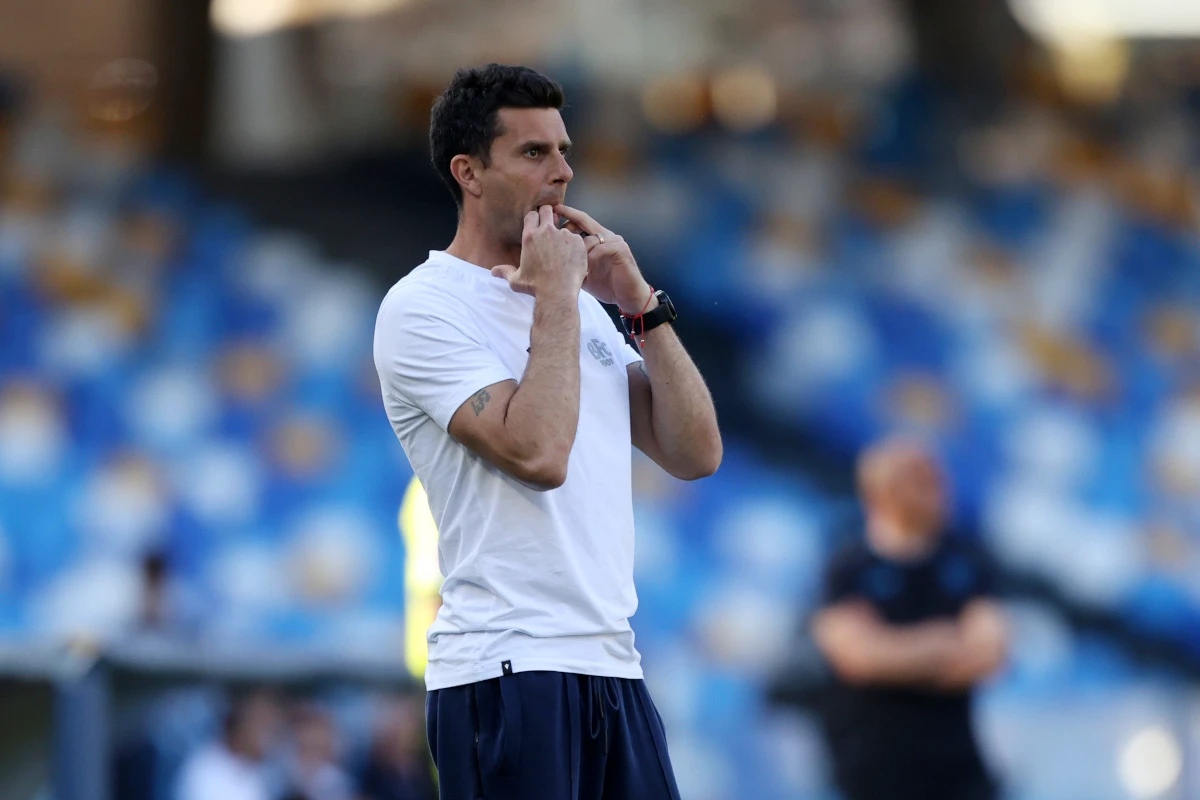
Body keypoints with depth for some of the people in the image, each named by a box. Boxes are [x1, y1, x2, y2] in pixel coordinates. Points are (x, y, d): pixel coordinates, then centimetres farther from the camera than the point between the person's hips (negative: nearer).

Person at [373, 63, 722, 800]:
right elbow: (538, 453, -20)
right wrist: (556, 294, -10)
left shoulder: (583, 308, 18)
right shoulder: (424, 309, -6)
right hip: (507, 672, -8)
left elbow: (696, 454, 11)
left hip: (611, 662, 8)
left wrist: (639, 301, 4)